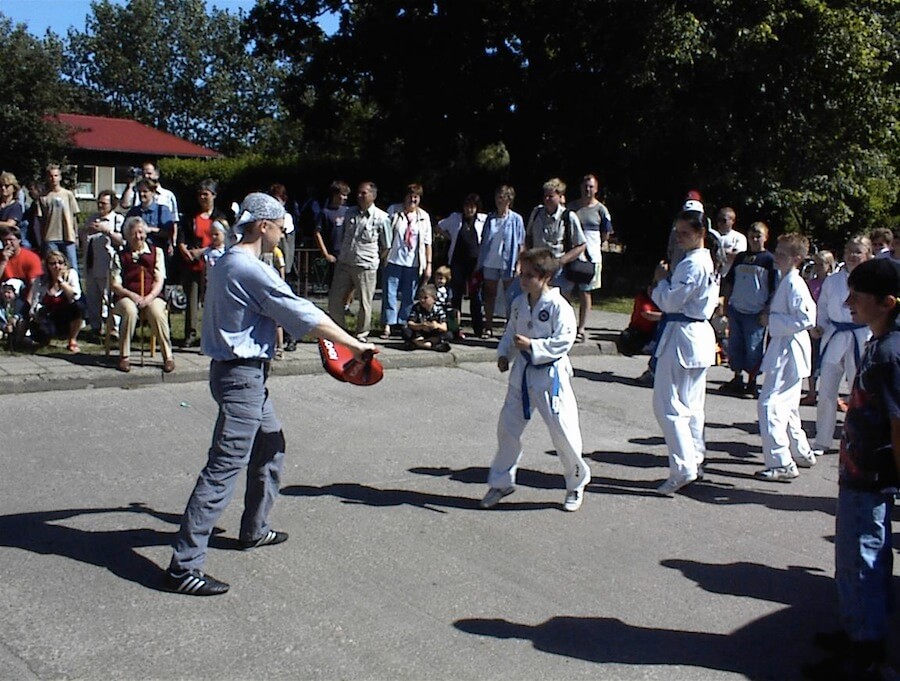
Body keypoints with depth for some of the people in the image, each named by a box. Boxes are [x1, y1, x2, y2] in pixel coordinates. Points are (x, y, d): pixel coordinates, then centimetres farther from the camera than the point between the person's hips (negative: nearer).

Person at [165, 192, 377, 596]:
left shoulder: (227, 263, 12)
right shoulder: (253, 271, -19)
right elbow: (306, 316, -18)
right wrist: (355, 345, -11)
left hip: (241, 372, 11)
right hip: (241, 377, -11)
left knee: (271, 446, 24)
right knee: (224, 469, -10)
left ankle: (254, 530, 39)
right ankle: (183, 567, -7)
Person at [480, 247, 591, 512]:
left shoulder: (559, 307, -16)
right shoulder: (519, 304, 5)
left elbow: (563, 341, -20)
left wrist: (532, 346, -25)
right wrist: (504, 354, 3)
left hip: (550, 375, -6)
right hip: (522, 373, 6)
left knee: (563, 432, -1)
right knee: (507, 427, 10)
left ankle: (576, 484, 21)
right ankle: (501, 482, 26)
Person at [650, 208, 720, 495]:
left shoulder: (692, 264, -18)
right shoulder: (707, 261, 13)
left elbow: (671, 301, -20)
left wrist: (661, 280, -3)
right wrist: (665, 283, 4)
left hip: (682, 337, -10)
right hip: (701, 334, 10)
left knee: (668, 404, -7)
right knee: (691, 404, 17)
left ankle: (683, 469, -7)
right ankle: (695, 460, 25)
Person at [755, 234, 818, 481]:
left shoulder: (794, 284, -17)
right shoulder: (786, 280, 14)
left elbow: (806, 319, -25)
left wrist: (772, 320, -19)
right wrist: (770, 318, 8)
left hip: (789, 351, -11)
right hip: (785, 349, 11)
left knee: (770, 404, -13)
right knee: (787, 406, 21)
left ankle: (782, 463, -10)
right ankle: (801, 453, 35)